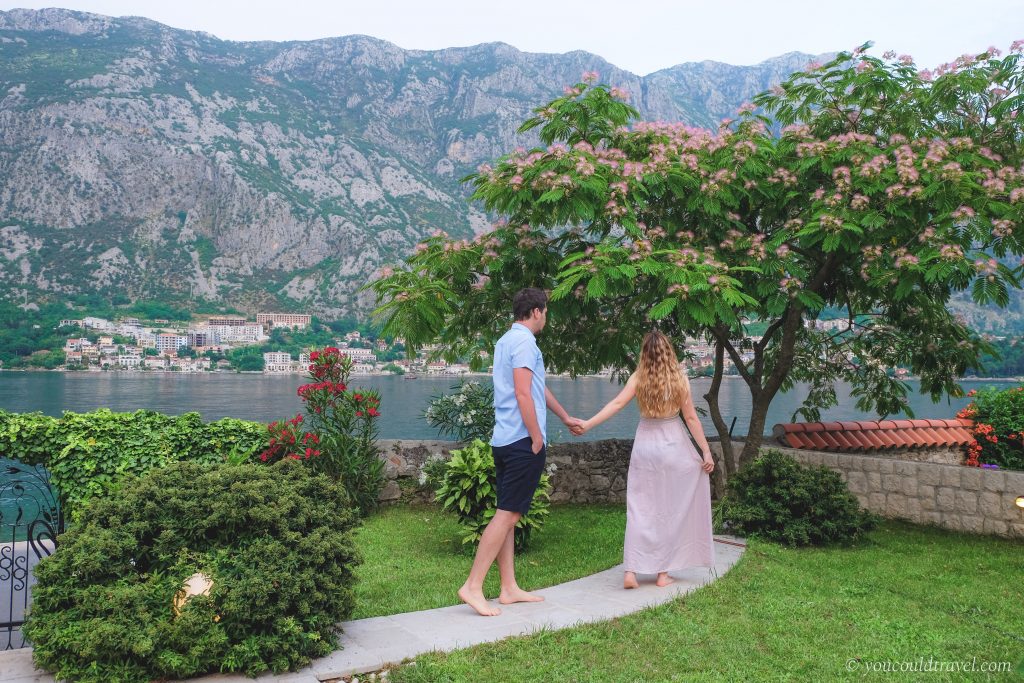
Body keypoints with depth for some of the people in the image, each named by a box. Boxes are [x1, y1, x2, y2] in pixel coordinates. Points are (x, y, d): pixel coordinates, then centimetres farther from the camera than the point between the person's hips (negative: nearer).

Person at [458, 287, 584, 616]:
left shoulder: (506, 340, 20)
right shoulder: (524, 341, -11)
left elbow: (540, 388, 30)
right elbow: (523, 394, -19)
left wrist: (566, 418, 38)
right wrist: (537, 439, -13)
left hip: (504, 440, 10)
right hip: (522, 441, -10)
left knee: (508, 515, 10)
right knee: (507, 514, -8)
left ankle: (509, 588, 17)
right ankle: (473, 586, -7)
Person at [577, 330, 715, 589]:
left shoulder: (638, 378, -4)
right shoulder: (679, 378, -6)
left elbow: (617, 404, -13)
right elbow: (691, 418, -4)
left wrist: (587, 424, -10)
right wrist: (706, 451, 1)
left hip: (645, 444, 1)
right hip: (673, 444, -1)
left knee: (639, 508, 6)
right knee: (670, 509, 10)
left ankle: (631, 571, -1)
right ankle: (663, 571, 14)